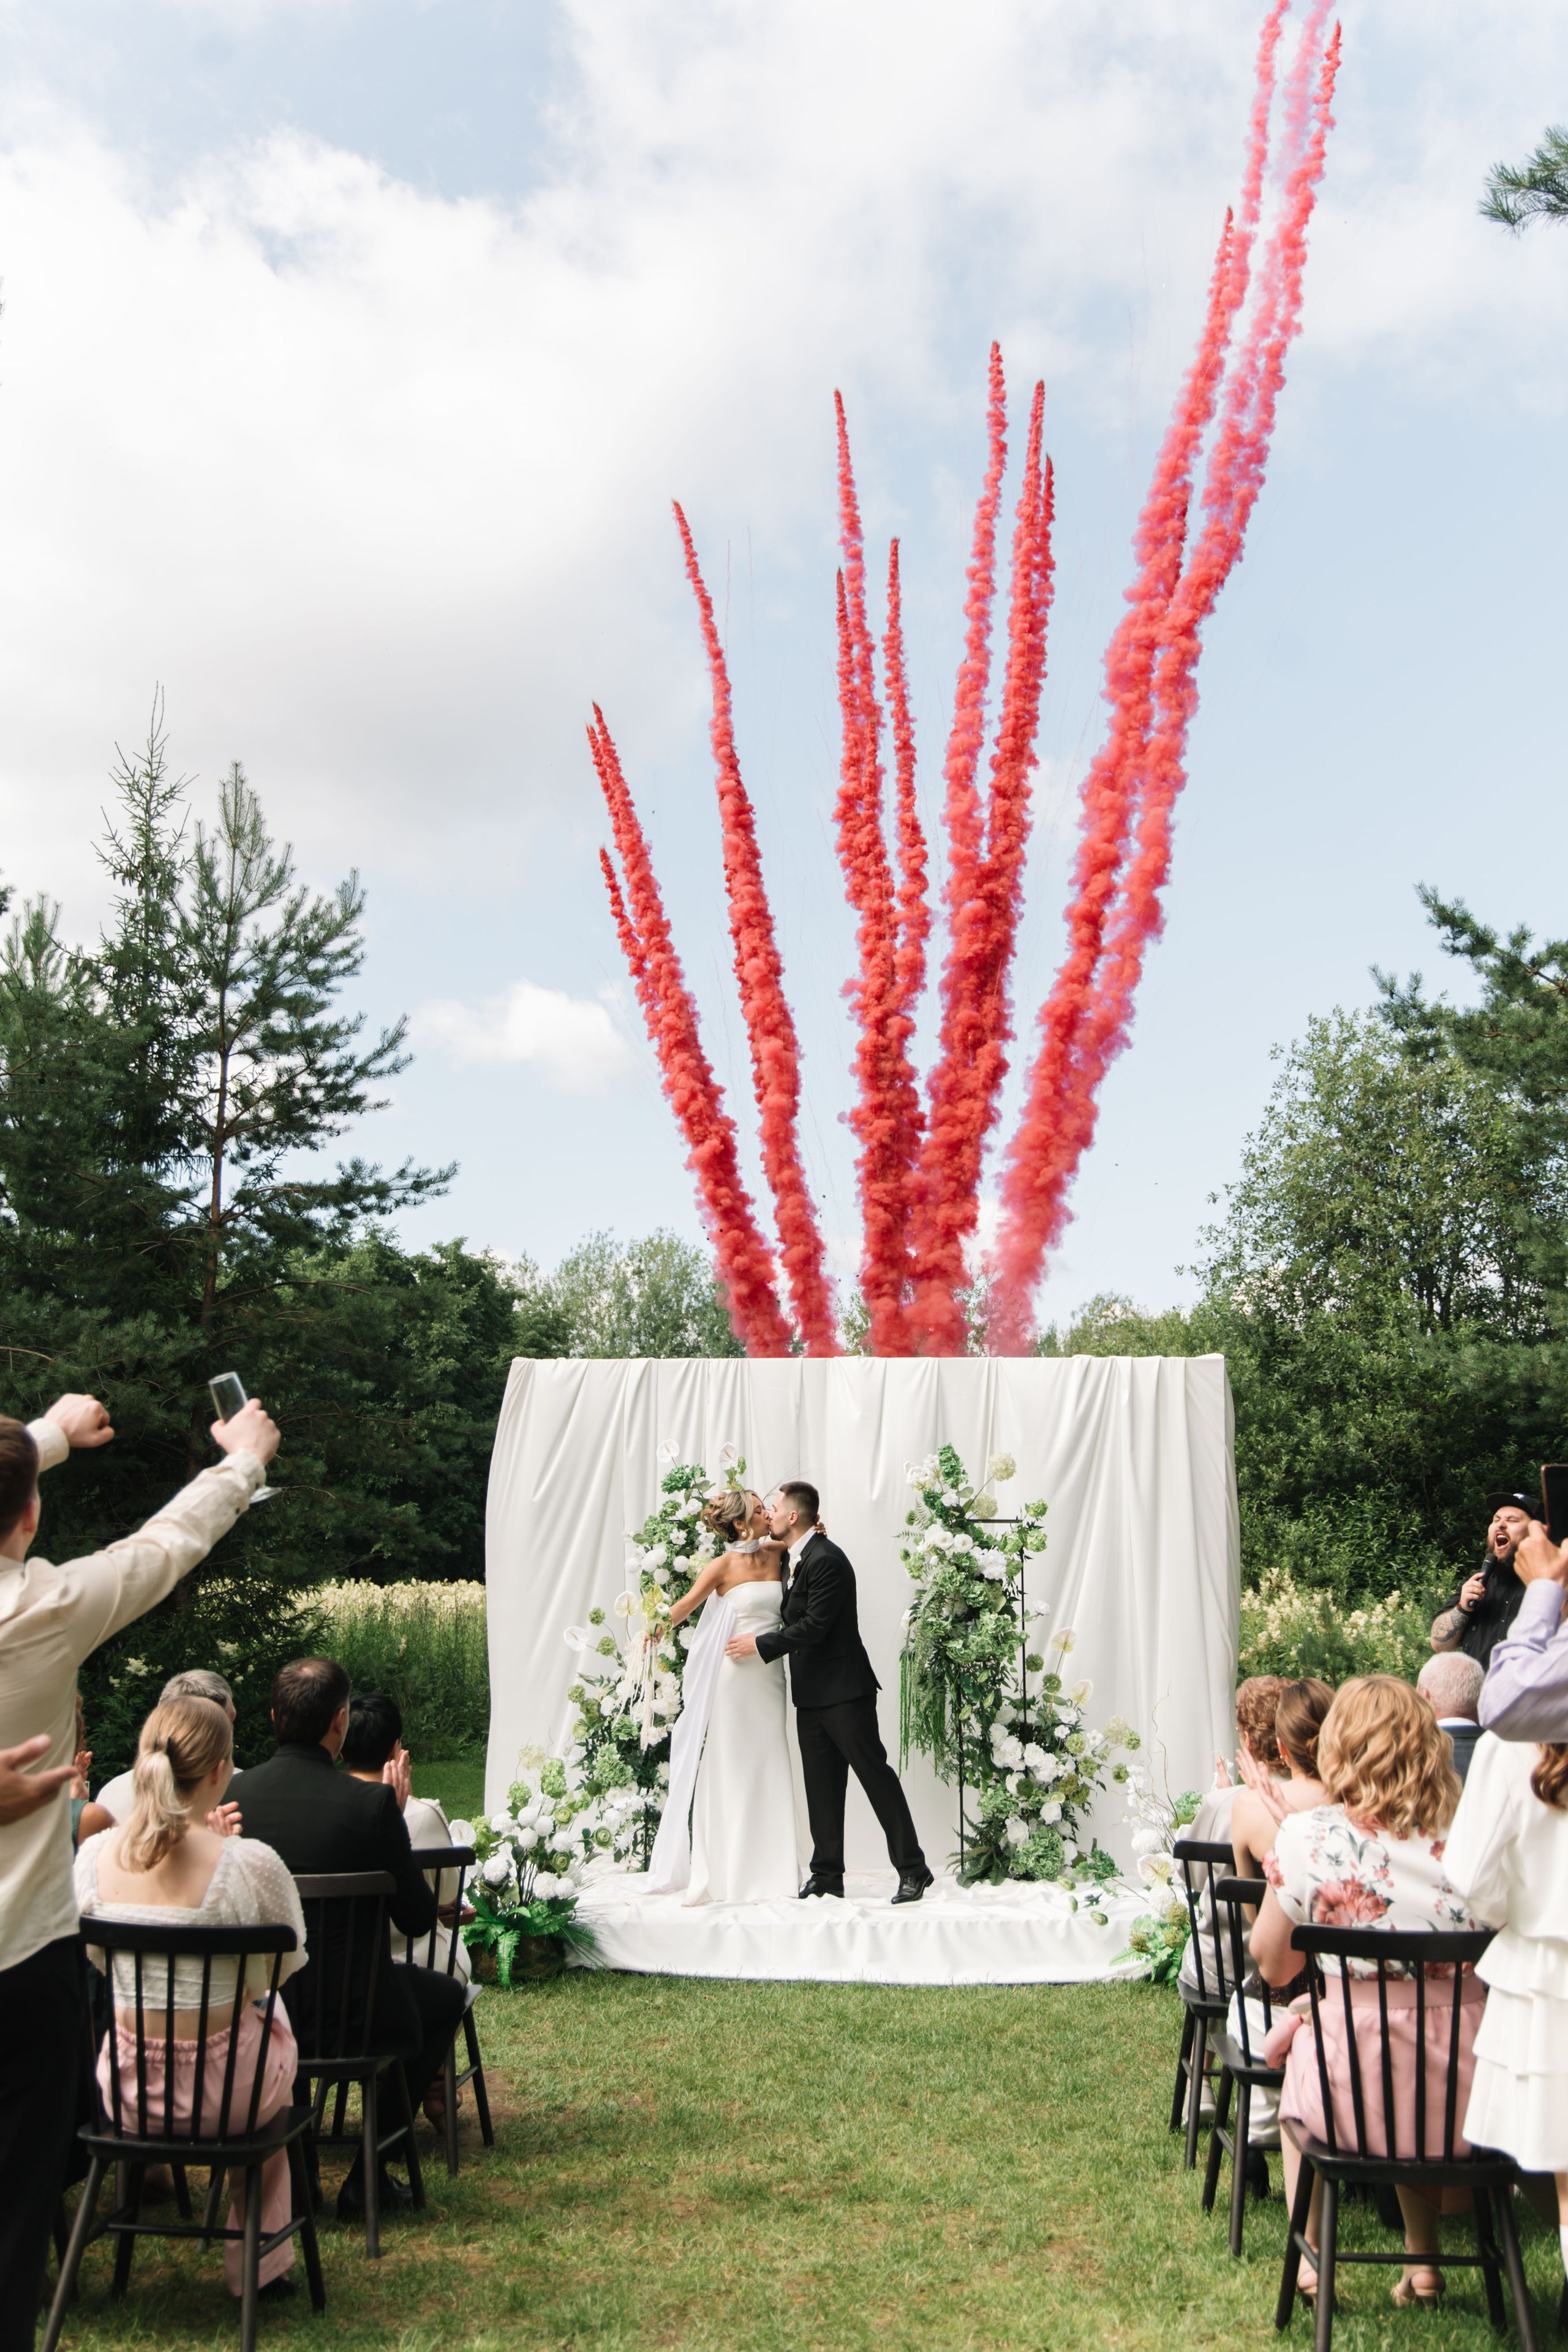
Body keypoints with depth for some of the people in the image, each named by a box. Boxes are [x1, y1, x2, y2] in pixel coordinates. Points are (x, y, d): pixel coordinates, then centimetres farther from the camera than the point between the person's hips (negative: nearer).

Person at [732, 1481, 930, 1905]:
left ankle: (912, 1870, 3)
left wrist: (760, 1644, -16)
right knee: (822, 1787, 10)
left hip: (843, 1691, -10)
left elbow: (814, 1626, -21)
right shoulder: (798, 1559, 14)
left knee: (876, 1775, -3)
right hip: (811, 1695, 10)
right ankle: (827, 1874, 16)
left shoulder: (827, 1560, -18)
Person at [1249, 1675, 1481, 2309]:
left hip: (1357, 2093, -3)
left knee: (1297, 2046, 32)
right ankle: (1422, 2262, 36)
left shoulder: (1310, 1836, -11)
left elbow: (1272, 1966, 1)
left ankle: (1309, 2258, 32)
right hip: (1464, 2096, 3)